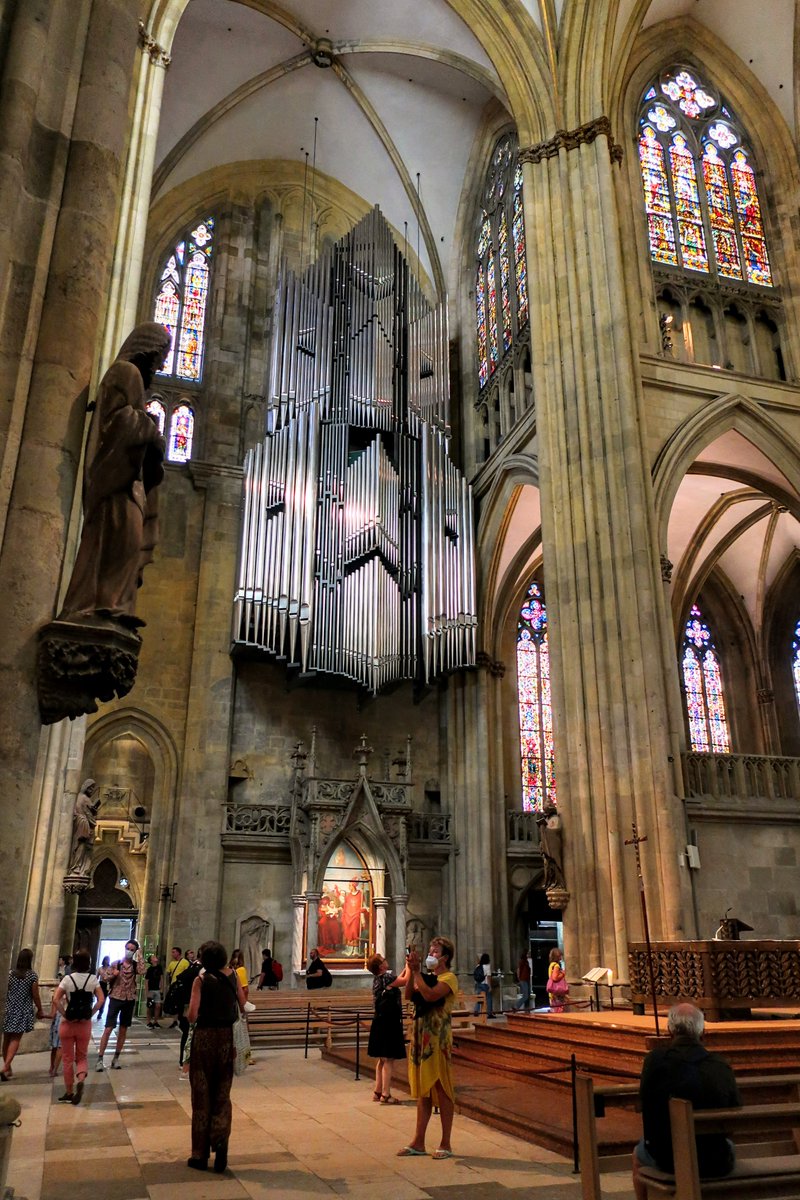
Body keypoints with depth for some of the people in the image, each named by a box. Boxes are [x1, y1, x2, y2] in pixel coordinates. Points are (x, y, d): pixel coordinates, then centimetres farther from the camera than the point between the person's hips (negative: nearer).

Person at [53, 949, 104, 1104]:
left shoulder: (68, 979, -8)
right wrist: (90, 1014, -2)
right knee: (82, 1056, 16)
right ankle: (81, 1080, -12)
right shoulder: (93, 979, -4)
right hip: (85, 1024, 1)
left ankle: (69, 1093, 19)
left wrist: (64, 1014, -6)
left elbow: (56, 999, -16)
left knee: (68, 1058, 13)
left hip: (68, 1024, -1)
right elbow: (101, 1000, -10)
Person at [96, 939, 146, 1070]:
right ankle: (100, 1059, -3)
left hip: (129, 1000, 2)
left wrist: (139, 957, -15)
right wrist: (113, 975, -15)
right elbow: (108, 980, 7)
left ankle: (116, 1058, 19)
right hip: (115, 998, -1)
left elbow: (142, 972, -22)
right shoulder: (116, 964, -1)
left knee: (123, 1030, 8)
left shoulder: (135, 965, 0)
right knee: (108, 1029, -8)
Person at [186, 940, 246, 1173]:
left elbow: (192, 1015, -16)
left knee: (202, 1095, 10)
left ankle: (200, 1154, 18)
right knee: (222, 1094, 14)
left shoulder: (201, 980, -11)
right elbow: (243, 1007, 3)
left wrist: (193, 1021, 5)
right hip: (227, 1037, 3)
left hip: (205, 1037, -3)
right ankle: (221, 1139, -7)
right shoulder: (233, 977, -1)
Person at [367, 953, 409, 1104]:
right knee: (389, 1059, -4)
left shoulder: (378, 979, 10)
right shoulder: (387, 977, -18)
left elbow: (397, 980, 19)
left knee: (382, 1059, 17)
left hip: (380, 1022, 10)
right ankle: (386, 1094, -2)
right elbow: (405, 980, -17)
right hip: (389, 1023, -10)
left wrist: (406, 967, 17)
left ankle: (378, 1091, 23)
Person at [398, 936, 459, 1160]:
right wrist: (412, 971, -9)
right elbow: (408, 995, 1)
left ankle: (446, 1145, 8)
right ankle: (418, 1142, 19)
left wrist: (417, 971, -20)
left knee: (442, 1090, 0)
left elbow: (430, 995, -25)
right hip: (421, 1034, 7)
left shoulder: (449, 978, -8)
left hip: (438, 1037, -7)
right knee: (423, 1090, 12)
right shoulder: (427, 977, 15)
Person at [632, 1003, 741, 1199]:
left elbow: (645, 1101, -4)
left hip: (667, 1160, -1)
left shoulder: (655, 1060, -15)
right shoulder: (721, 1066, -12)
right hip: (714, 1162, 2)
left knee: (638, 1156, 33)